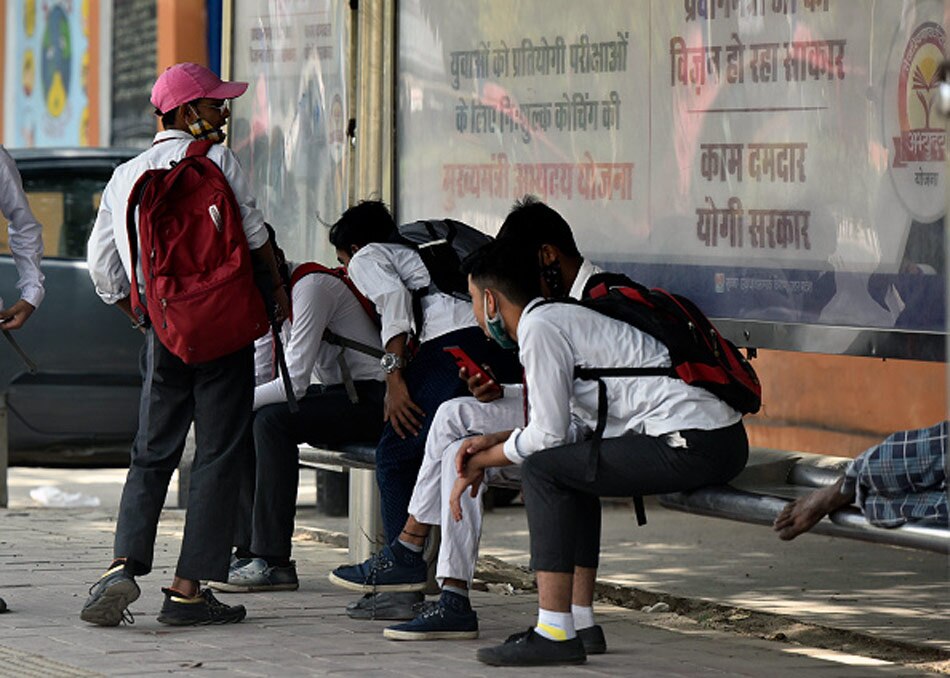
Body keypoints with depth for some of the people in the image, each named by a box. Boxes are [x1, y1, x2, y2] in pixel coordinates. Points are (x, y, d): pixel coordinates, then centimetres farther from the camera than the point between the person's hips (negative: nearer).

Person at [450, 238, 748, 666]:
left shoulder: (539, 327, -6)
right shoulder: (562, 317, 23)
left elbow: (548, 435, -6)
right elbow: (573, 424, 26)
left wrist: (481, 461, 9)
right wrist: (495, 441, 22)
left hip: (693, 447, -10)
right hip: (722, 439, 10)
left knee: (542, 468, -5)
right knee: (572, 460, 25)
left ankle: (555, 634, -7)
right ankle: (579, 622, 22)